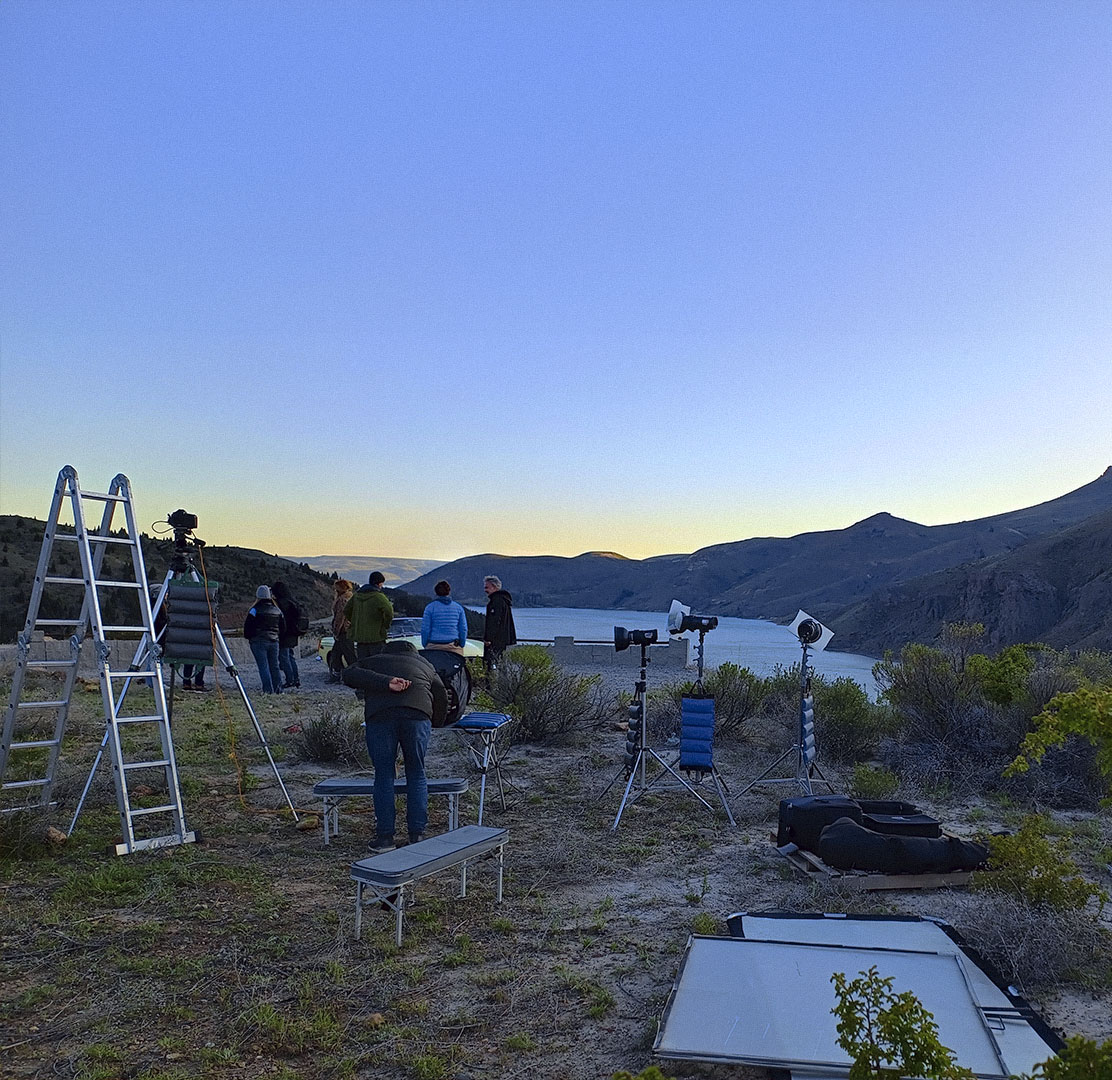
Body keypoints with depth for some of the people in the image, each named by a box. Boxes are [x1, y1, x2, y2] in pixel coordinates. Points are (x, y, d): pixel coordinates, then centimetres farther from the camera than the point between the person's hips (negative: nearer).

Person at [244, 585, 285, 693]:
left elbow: (247, 626, -7)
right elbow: (283, 628, 15)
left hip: (258, 641, -5)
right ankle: (278, 689, 9)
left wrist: (248, 637, 10)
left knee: (263, 666, -4)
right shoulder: (277, 610, 9)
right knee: (274, 666, 10)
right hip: (274, 641, 5)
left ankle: (268, 690, -9)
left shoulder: (255, 610, -8)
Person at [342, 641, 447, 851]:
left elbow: (350, 675, 7)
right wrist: (434, 724, 37)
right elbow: (441, 696, 24)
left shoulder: (371, 661, 31)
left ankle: (385, 837, 14)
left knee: (383, 776, 11)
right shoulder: (423, 664, 34)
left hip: (379, 715, -1)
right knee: (417, 775, 14)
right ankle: (417, 835, 15)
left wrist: (386, 683, -3)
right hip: (417, 713, 1)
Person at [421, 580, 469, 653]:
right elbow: (463, 629, 6)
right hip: (454, 648, 2)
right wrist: (461, 646, 13)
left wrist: (425, 645, 10)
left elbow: (425, 629, 0)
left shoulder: (430, 607, 0)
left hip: (434, 647, -2)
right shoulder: (458, 607, 6)